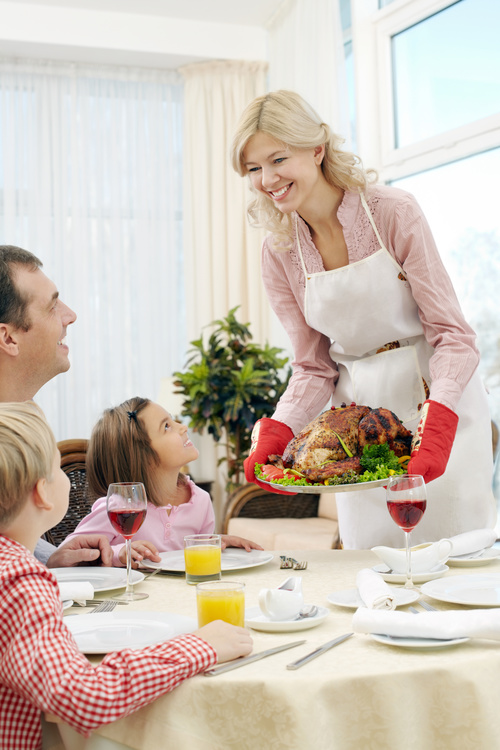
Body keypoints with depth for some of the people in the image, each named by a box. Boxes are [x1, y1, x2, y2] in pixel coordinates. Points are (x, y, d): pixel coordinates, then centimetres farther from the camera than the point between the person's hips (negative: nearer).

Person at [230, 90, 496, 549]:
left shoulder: (394, 212, -12)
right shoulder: (279, 255, -1)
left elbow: (452, 335, -13)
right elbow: (314, 369, 3)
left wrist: (438, 421, -29)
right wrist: (274, 434, -15)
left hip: (442, 401, -3)